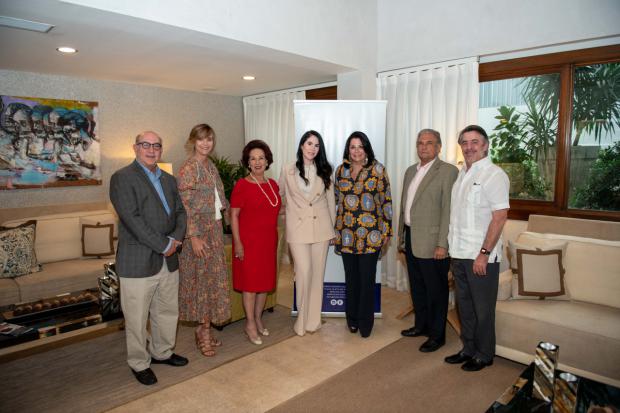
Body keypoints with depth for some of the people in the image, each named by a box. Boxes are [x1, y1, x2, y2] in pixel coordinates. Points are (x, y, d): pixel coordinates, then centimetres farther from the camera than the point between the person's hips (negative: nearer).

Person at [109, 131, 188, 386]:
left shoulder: (168, 180, 14)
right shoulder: (122, 178, -9)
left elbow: (180, 212, 11)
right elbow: (132, 219, -18)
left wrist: (175, 238, -8)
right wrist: (164, 245, -17)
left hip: (168, 260, 7)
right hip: (137, 263, -6)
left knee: (168, 312, 18)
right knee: (137, 317, 8)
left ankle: (162, 352, 38)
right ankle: (139, 363, 27)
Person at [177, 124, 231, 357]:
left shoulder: (211, 166, 12)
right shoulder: (188, 168, -12)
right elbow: (185, 206, -17)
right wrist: (194, 237, -20)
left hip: (215, 228, 8)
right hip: (198, 230, -8)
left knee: (211, 277, 12)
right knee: (202, 278, 1)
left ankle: (203, 329, 25)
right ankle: (204, 332, 15)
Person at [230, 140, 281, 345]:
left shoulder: (273, 185, 8)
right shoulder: (242, 185, -10)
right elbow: (234, 215, -10)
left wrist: (275, 238, 13)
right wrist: (237, 242, -15)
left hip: (269, 240, 6)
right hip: (249, 241, -6)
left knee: (265, 280, 12)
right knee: (250, 281, 2)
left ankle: (258, 319, 29)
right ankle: (250, 324, 17)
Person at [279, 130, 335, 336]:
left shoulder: (324, 171, 6)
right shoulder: (288, 169, 0)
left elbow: (330, 200, 10)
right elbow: (281, 194, 11)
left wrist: (332, 228, 11)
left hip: (321, 227, 2)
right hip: (298, 227, -2)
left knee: (317, 273, 7)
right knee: (304, 272, -7)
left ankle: (314, 319, 21)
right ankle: (302, 320, 13)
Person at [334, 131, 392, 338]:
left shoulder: (377, 169, -2)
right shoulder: (341, 170, 8)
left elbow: (386, 200, -1)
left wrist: (386, 230, -3)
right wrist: (336, 231, 13)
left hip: (370, 233, -3)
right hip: (346, 233, 3)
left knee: (367, 279, 1)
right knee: (351, 278, 11)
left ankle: (365, 323, 18)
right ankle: (352, 320, 28)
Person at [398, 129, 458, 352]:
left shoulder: (448, 171, -10)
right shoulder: (410, 171, 14)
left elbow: (448, 209, -15)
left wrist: (442, 244, -18)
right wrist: (401, 235, 16)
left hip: (431, 242, -7)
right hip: (411, 238, 7)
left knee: (436, 291, 7)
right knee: (417, 287, 19)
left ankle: (437, 335, 22)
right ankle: (421, 325, 36)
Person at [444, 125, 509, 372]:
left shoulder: (494, 175, -12)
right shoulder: (462, 174, 12)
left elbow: (500, 216, -17)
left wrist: (484, 254, -19)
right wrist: (452, 246, 12)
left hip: (481, 256, -7)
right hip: (459, 253, 7)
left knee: (483, 308, 8)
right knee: (464, 305, 18)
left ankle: (484, 354, 25)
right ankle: (468, 349, 34)